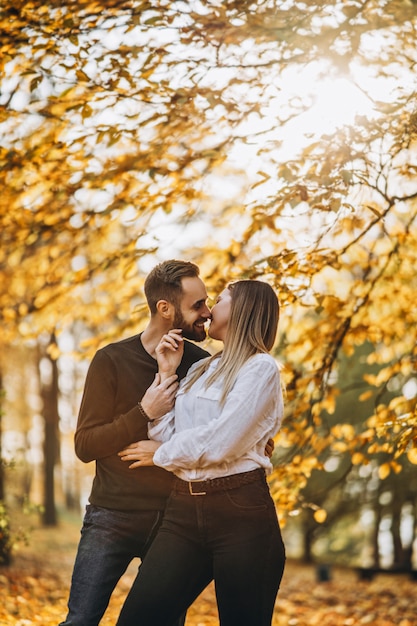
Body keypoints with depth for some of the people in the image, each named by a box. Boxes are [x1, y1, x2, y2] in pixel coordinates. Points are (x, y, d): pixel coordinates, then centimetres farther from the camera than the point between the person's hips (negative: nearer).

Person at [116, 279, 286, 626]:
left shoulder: (261, 368, -3)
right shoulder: (199, 370, 19)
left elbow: (220, 442, -14)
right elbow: (163, 438, 9)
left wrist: (161, 454, 1)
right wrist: (166, 373, 6)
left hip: (241, 512, -6)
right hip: (183, 509, 6)